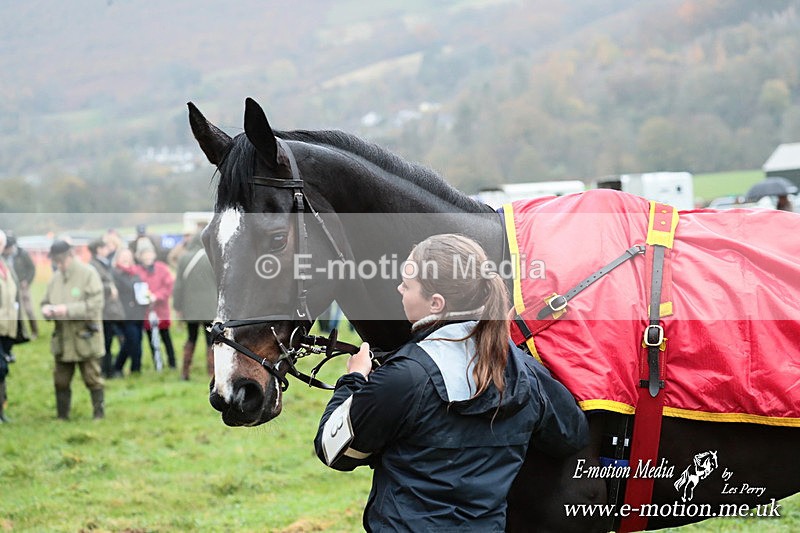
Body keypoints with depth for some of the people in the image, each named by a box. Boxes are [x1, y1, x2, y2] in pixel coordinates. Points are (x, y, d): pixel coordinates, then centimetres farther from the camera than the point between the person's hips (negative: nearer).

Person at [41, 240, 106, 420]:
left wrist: (68, 310, -23)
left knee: (93, 379, 2)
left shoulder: (88, 274, -9)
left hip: (85, 339, -6)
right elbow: (46, 301, 18)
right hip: (62, 340, 6)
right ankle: (62, 417, 21)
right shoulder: (56, 277, 9)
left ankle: (99, 413, 12)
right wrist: (46, 309, -7)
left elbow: (95, 304, -17)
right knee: (61, 381, 11)